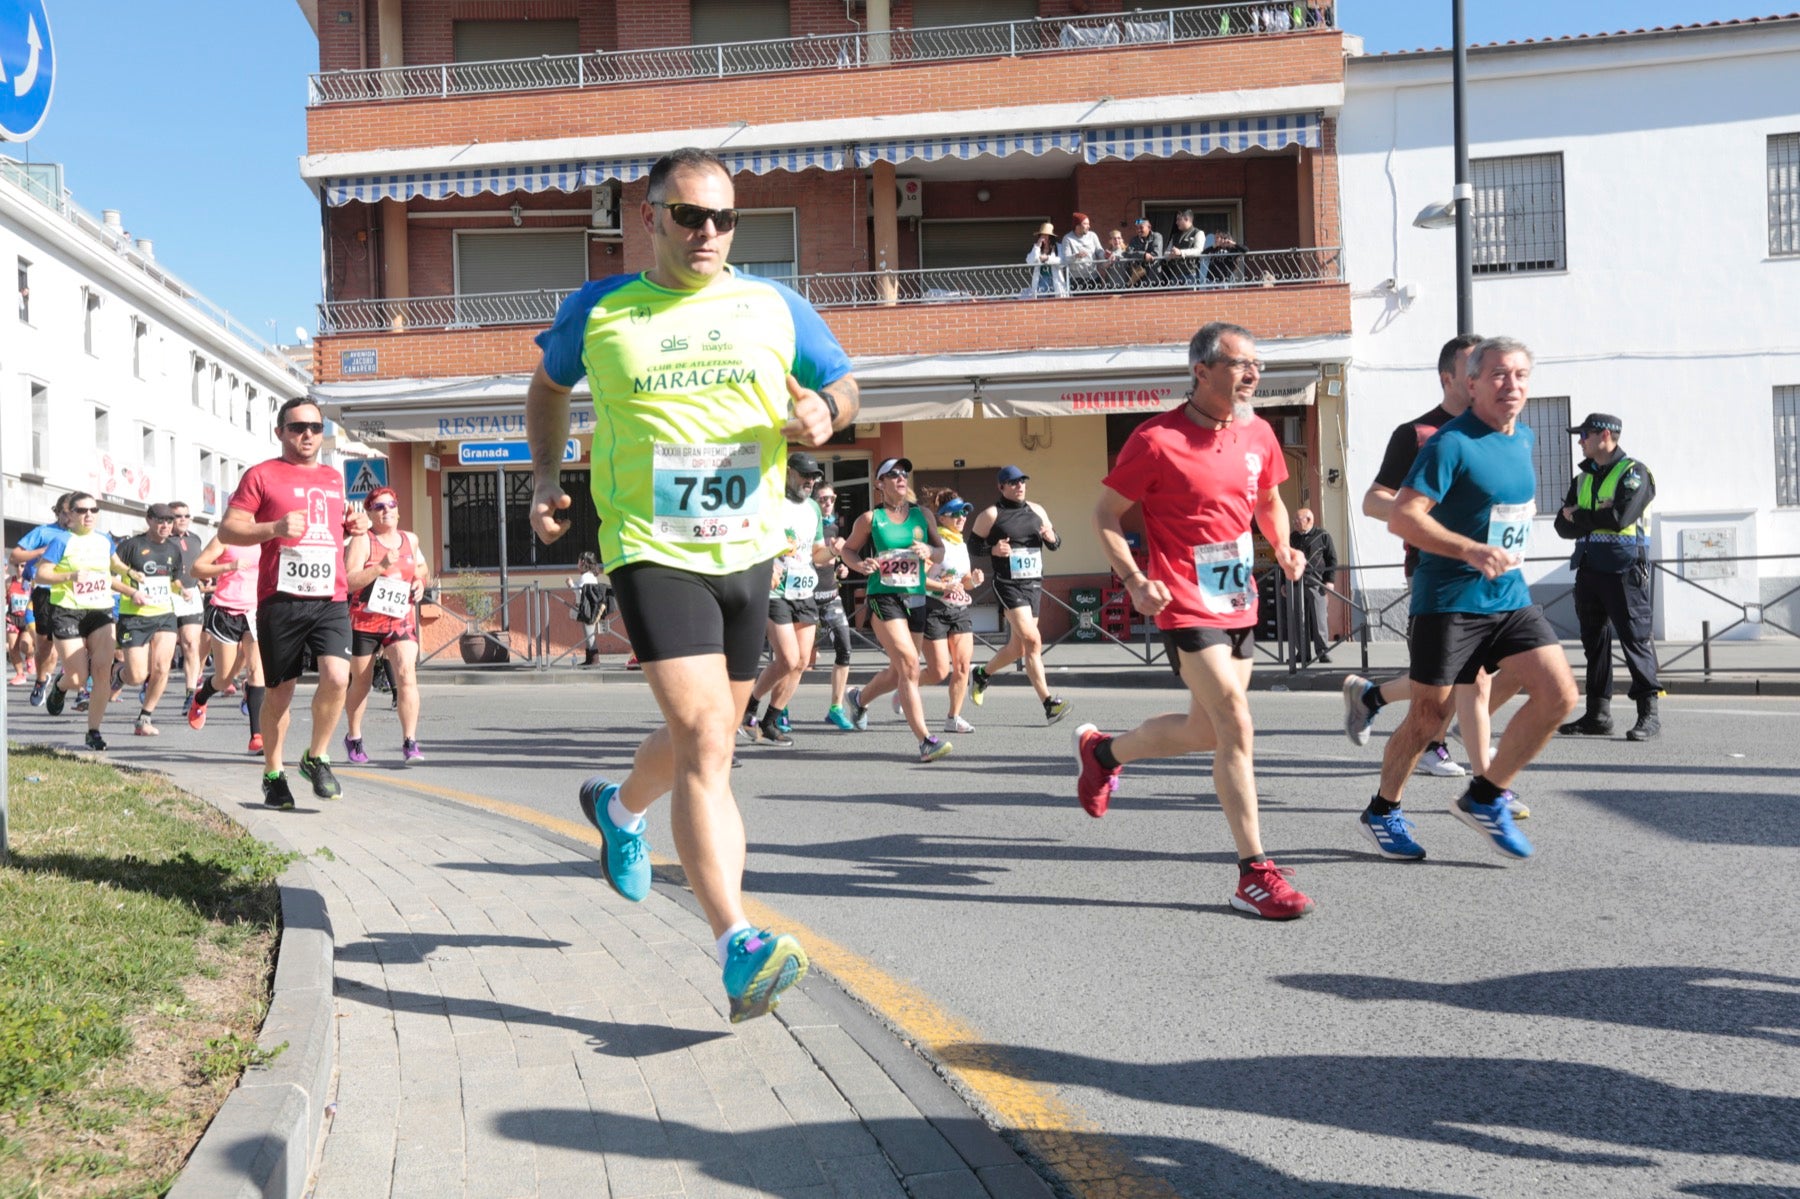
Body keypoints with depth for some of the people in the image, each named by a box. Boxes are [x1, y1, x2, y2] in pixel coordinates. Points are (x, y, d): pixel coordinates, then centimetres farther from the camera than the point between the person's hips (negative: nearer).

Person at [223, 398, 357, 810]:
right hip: (281, 600, -3)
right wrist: (275, 528, -19)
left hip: (330, 598, 3)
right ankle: (273, 774, 21)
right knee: (279, 691, 5)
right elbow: (228, 529, -3)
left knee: (337, 677, -16)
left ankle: (317, 757, 4)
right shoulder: (262, 475, 3)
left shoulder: (334, 478, 19)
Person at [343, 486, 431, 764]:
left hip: (401, 619, 3)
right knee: (361, 683, 10)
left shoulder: (410, 539, 10)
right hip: (364, 619, -2)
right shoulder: (362, 541, -5)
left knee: (407, 674, -18)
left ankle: (410, 743, -19)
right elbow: (349, 581, -15)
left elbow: (422, 569, 28)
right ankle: (353, 737, 34)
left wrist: (421, 581, 6)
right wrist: (381, 566, -24)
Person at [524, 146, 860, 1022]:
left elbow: (842, 385, 17)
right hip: (653, 553, -4)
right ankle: (740, 952, -23)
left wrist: (824, 411, -7)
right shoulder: (597, 310, 3)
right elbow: (548, 387, 21)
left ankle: (619, 809, 53)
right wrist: (546, 478, 7)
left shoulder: (774, 308, 6)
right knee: (704, 739, -19)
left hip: (749, 554, 4)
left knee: (703, 737, 19)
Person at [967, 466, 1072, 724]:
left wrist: (1052, 538, -4)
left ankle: (981, 675, 40)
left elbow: (1055, 546, 19)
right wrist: (993, 549, -18)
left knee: (1017, 649, 13)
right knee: (1033, 640, -20)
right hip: (1008, 585, -6)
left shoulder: (1037, 511, 13)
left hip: (1034, 584, 6)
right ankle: (1049, 704, -22)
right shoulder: (991, 514, -1)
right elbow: (972, 545, 1)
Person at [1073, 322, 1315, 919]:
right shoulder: (1157, 440, -14)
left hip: (1239, 606, 8)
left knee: (1206, 730, 16)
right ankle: (1254, 874, -7)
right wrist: (1136, 582, -19)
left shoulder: (1258, 434, 5)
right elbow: (1107, 516, -6)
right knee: (1236, 727, -14)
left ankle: (1101, 751, 42)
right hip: (1187, 608, -7)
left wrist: (1283, 547, 2)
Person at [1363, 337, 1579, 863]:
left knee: (1558, 694, -7)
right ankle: (1382, 812, 24)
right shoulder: (1451, 443, -15)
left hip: (1510, 596, 7)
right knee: (1429, 716, 2)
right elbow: (1401, 518, -23)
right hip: (1449, 600, -7)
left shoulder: (1524, 437, 10)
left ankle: (1485, 797, 9)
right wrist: (1473, 551, -30)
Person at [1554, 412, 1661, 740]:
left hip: (1624, 570, -7)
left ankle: (1649, 712, -2)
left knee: (1634, 639, -7)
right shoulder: (1582, 478, 17)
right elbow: (1563, 526, 7)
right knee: (1594, 641, 8)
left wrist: (1579, 516, -6)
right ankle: (1598, 715, 13)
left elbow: (1621, 516, -20)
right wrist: (1597, 518, -10)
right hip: (1589, 570, 7)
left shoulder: (1633, 473, -5)